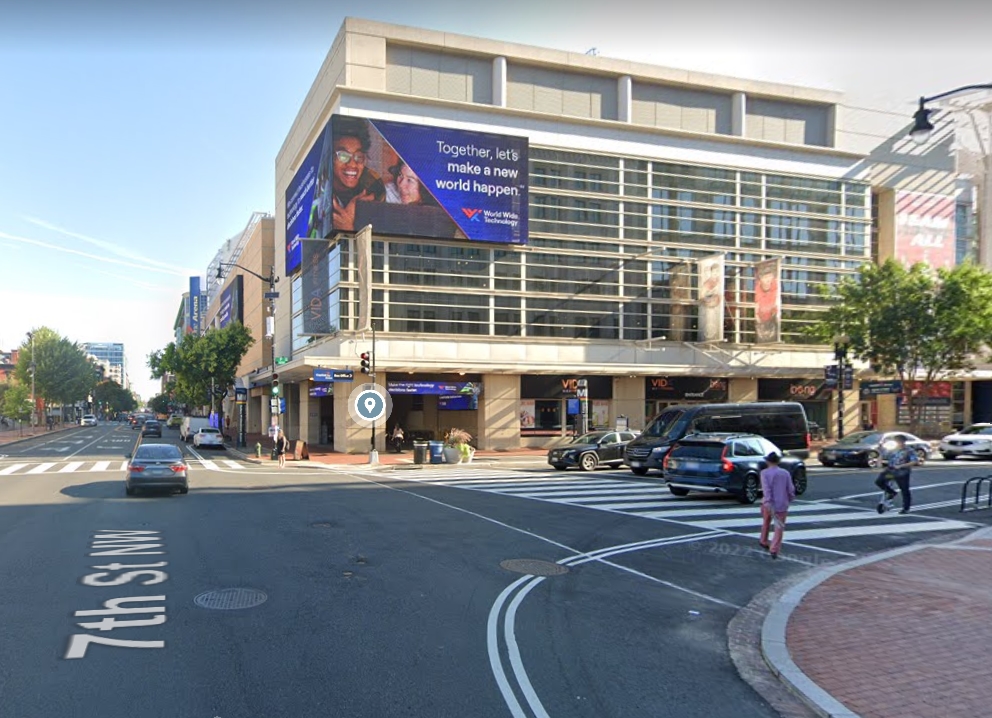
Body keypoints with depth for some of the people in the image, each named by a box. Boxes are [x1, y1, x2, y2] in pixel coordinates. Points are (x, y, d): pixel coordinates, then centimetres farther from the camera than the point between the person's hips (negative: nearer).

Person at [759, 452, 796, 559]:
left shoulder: (765, 473, -6)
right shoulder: (786, 473, 2)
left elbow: (766, 489, -17)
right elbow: (791, 490, 1)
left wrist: (769, 504, -23)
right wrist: (789, 500, 20)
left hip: (768, 504, 0)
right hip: (782, 504, 0)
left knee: (766, 522, 25)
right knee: (779, 528, 3)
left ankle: (764, 541, 42)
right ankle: (774, 550, -10)